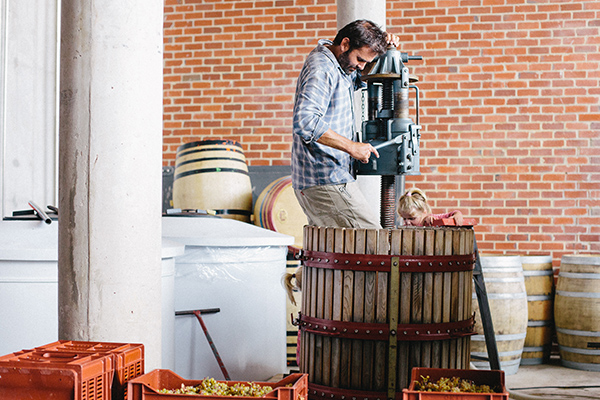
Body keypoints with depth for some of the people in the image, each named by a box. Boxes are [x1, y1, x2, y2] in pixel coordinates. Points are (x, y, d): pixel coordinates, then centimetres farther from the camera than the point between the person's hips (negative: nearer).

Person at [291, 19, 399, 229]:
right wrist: (352, 147, -24)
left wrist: (385, 47, 13)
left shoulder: (341, 66, 15)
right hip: (326, 180, -10)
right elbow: (305, 122, -29)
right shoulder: (321, 69, -16)